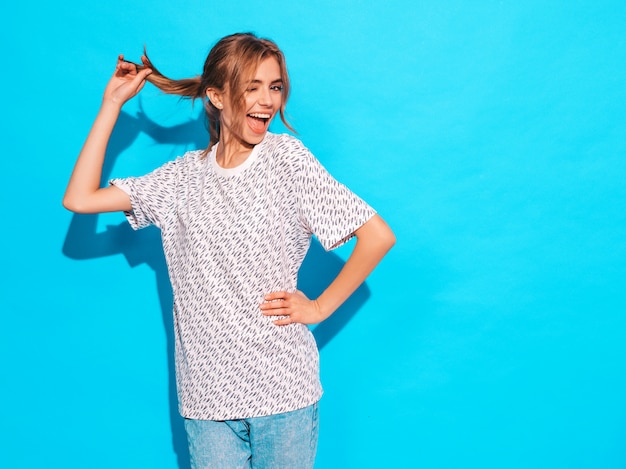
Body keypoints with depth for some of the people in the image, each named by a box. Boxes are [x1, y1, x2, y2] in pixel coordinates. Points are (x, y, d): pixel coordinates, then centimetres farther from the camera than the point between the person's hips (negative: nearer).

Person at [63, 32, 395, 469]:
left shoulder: (285, 157, -7)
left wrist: (320, 307, -7)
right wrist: (112, 104, 3)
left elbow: (378, 236, -9)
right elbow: (79, 199, 1)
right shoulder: (186, 175, 4)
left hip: (284, 390, -2)